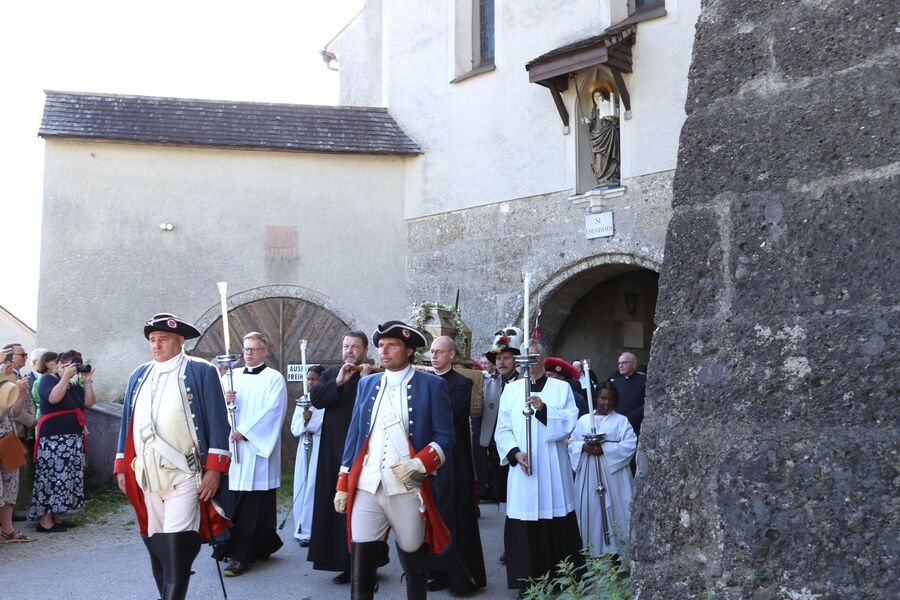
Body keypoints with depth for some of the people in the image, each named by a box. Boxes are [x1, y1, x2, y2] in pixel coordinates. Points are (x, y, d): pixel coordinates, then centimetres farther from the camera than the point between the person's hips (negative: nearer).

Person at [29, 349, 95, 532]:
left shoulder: (75, 385, 18)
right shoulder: (48, 379, -2)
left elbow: (89, 402, 8)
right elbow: (54, 398, -21)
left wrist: (87, 380, 0)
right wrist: (66, 376, -17)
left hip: (74, 439, 8)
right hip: (53, 439, -7)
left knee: (67, 477, 7)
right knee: (50, 477, -9)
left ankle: (56, 517, 13)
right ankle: (44, 521, -5)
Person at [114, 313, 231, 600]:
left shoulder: (201, 371, -1)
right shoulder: (139, 376, 15)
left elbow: (217, 423, -5)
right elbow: (127, 423, 18)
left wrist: (213, 469, -11)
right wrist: (121, 467, 13)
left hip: (184, 476, -5)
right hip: (146, 477, 6)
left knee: (176, 548, -11)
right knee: (155, 545, 12)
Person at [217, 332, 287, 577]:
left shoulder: (274, 378, 0)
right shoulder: (234, 377, 16)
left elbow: (273, 411, -9)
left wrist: (245, 431, -13)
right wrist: (225, 400, -10)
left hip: (259, 447, -5)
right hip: (235, 447, 5)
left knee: (252, 504, -6)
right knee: (236, 501, 3)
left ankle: (242, 556, -2)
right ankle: (262, 546, 18)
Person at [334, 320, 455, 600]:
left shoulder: (432, 384, 1)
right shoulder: (366, 384, 13)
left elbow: (445, 435, -2)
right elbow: (354, 435, 15)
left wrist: (419, 464, -17)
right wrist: (342, 485, 11)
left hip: (408, 489, -3)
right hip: (366, 487, 3)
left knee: (414, 563, 9)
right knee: (361, 565, -1)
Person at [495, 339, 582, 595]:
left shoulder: (561, 387, 6)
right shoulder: (511, 389, 9)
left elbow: (571, 421, -5)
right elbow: (503, 429, 5)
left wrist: (545, 410, -20)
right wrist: (515, 453, -11)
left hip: (553, 468, -1)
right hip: (522, 466, 1)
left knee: (557, 526, 2)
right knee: (524, 529, -1)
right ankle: (528, 582, 9)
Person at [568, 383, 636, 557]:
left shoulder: (621, 421, 6)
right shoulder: (583, 420, 13)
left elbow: (630, 445, -6)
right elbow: (572, 443, 8)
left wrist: (605, 449, -16)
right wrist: (584, 447, -14)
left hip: (612, 476, -2)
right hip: (588, 476, 2)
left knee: (613, 510, -4)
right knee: (591, 512, 1)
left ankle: (615, 550, 4)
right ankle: (593, 553, 9)